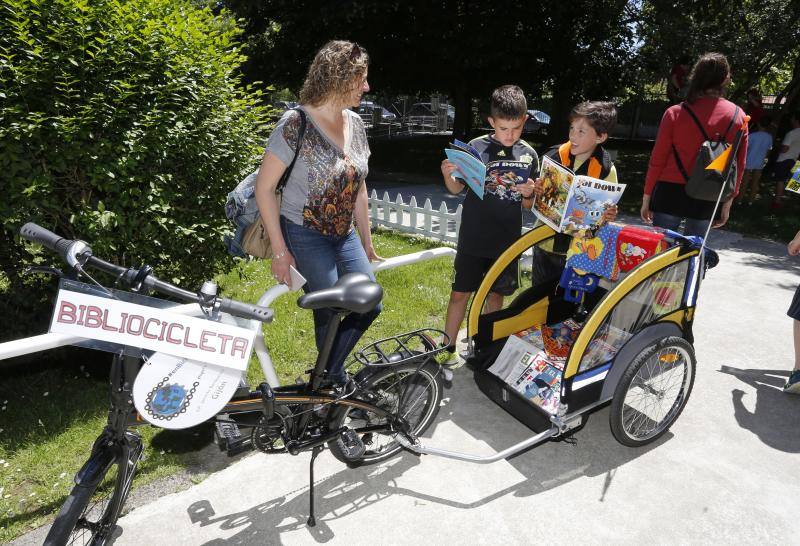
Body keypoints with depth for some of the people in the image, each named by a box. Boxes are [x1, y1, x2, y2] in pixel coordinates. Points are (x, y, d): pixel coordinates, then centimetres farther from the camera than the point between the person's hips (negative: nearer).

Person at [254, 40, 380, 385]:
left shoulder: (355, 124, 6)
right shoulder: (295, 123, -14)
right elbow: (264, 188, -12)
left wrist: (367, 241, 14)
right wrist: (280, 251, -13)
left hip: (344, 235, 6)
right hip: (304, 236, -6)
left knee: (369, 304, -3)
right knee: (333, 311, -11)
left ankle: (328, 375, 19)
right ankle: (334, 381, 19)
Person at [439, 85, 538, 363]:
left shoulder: (529, 155, 1)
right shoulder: (477, 147, -7)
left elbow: (528, 206, 6)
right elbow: (457, 188, 1)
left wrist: (528, 193, -17)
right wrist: (448, 174, -20)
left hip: (507, 241, 2)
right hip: (473, 238, -2)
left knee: (495, 294, 14)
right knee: (460, 293, 3)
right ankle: (448, 347, 19)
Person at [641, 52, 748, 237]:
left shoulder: (675, 113, -7)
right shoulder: (738, 116, 2)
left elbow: (657, 160, -5)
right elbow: (739, 165, 6)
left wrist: (646, 199, 4)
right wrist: (727, 204, 16)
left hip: (671, 193, -3)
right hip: (709, 199, 3)